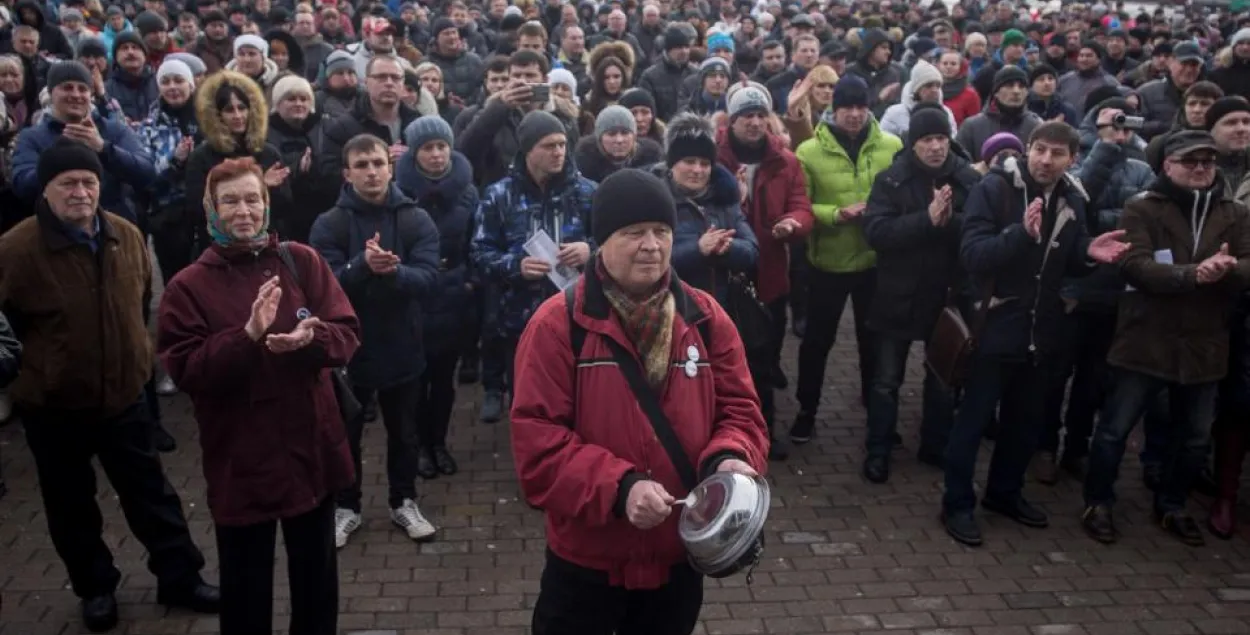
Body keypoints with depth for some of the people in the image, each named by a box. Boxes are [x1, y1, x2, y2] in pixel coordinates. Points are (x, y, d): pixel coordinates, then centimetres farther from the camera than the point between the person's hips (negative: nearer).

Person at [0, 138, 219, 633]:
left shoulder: (127, 236, -3)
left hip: (124, 394, 3)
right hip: (53, 403, -3)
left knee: (150, 492, 14)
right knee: (72, 504, 14)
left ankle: (180, 578, 28)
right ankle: (95, 588, 34)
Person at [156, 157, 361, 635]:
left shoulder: (302, 261, 1)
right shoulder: (188, 286, -4)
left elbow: (348, 335, -4)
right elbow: (185, 370, -13)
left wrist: (310, 338, -26)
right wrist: (249, 336, -26)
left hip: (311, 448, 2)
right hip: (239, 460, -2)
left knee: (316, 573, 19)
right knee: (245, 584, 12)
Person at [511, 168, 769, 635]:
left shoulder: (705, 318, -1)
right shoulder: (557, 324, -13)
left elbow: (738, 409, 2)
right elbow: (536, 440, -17)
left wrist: (730, 459, -21)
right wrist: (619, 487, -28)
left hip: (680, 555, 4)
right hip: (586, 559, -3)